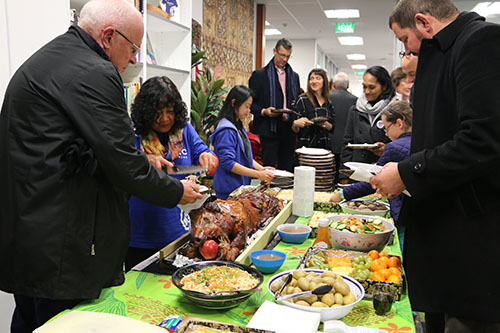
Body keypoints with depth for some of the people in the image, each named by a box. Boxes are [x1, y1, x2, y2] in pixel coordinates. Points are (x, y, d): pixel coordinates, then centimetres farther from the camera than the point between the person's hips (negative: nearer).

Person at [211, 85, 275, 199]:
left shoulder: (239, 127, 11)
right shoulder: (226, 130, -18)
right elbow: (228, 163, -24)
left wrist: (260, 168, 4)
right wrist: (258, 174, -23)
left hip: (241, 185, 9)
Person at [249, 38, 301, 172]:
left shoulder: (294, 76, 16)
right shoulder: (259, 74, 1)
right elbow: (250, 102, 0)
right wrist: (263, 111, -18)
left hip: (289, 129, 5)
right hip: (269, 129, -5)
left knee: (287, 168, 10)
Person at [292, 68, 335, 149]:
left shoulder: (328, 103, 9)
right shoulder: (302, 100, -4)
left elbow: (332, 128, 14)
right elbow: (295, 130, -4)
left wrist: (326, 124, -7)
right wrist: (296, 124, -26)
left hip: (324, 146, 4)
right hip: (306, 146, -4)